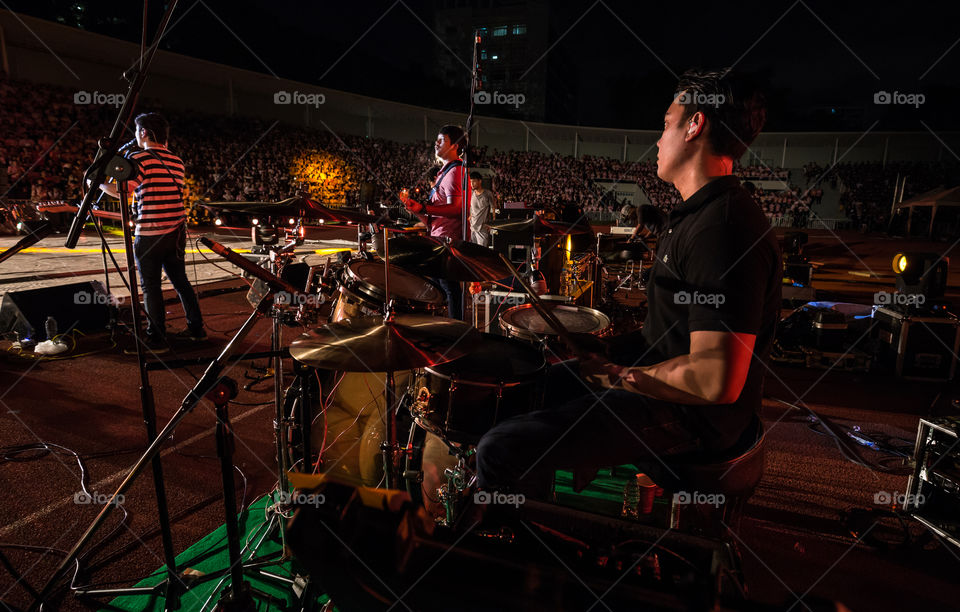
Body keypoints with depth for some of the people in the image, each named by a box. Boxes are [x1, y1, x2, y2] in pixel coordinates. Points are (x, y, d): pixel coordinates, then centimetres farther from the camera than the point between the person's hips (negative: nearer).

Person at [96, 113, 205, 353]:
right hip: (176, 232, 6)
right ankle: (196, 328, 22)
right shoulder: (177, 162, 10)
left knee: (151, 286, 2)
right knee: (180, 280, 16)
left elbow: (120, 191, -13)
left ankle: (156, 339, 8)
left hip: (150, 233, -6)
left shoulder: (138, 158, -10)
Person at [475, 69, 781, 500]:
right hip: (658, 377, 11)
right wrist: (610, 350, 9)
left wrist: (618, 377, -17)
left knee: (502, 450, -22)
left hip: (693, 414, -11)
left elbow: (716, 380, -30)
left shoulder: (724, 229, -24)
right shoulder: (697, 213, 12)